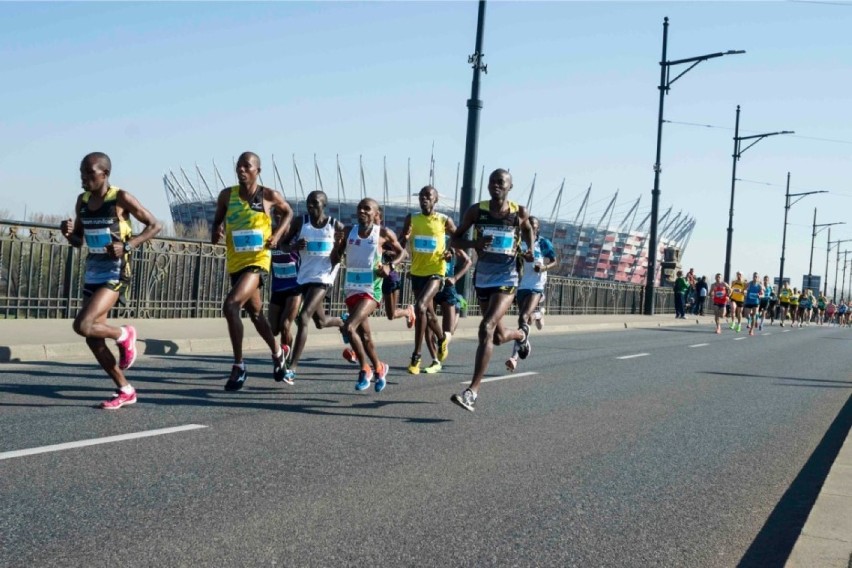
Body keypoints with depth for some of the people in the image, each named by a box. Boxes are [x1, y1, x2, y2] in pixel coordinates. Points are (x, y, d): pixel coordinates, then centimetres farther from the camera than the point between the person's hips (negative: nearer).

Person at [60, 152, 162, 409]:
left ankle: (124, 335, 9)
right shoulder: (83, 200, 8)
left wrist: (127, 246, -19)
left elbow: (155, 225, -7)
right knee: (93, 338, 5)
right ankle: (125, 390, 17)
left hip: (115, 272, -7)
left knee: (83, 325, -22)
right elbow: (78, 241, 17)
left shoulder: (121, 198, -11)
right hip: (92, 271, 8)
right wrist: (68, 232, -6)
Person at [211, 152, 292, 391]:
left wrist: (277, 234, -3)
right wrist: (216, 232, -11)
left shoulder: (269, 196, -7)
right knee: (255, 312, 20)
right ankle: (277, 352, 44)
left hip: (257, 261, -5)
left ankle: (239, 365, -12)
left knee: (230, 305, -24)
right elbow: (217, 221, 11)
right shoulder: (227, 195, 0)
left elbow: (288, 212, 12)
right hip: (235, 262, 5)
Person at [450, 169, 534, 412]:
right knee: (498, 337, 16)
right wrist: (473, 243, -17)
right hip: (482, 280, 4)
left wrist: (530, 249, -1)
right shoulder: (476, 211, -1)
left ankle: (472, 391, -21)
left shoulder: (519, 213, -3)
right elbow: (455, 238, 4)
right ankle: (521, 334, 55)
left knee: (486, 329, -22)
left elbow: (528, 228, 19)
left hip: (506, 281, -4)